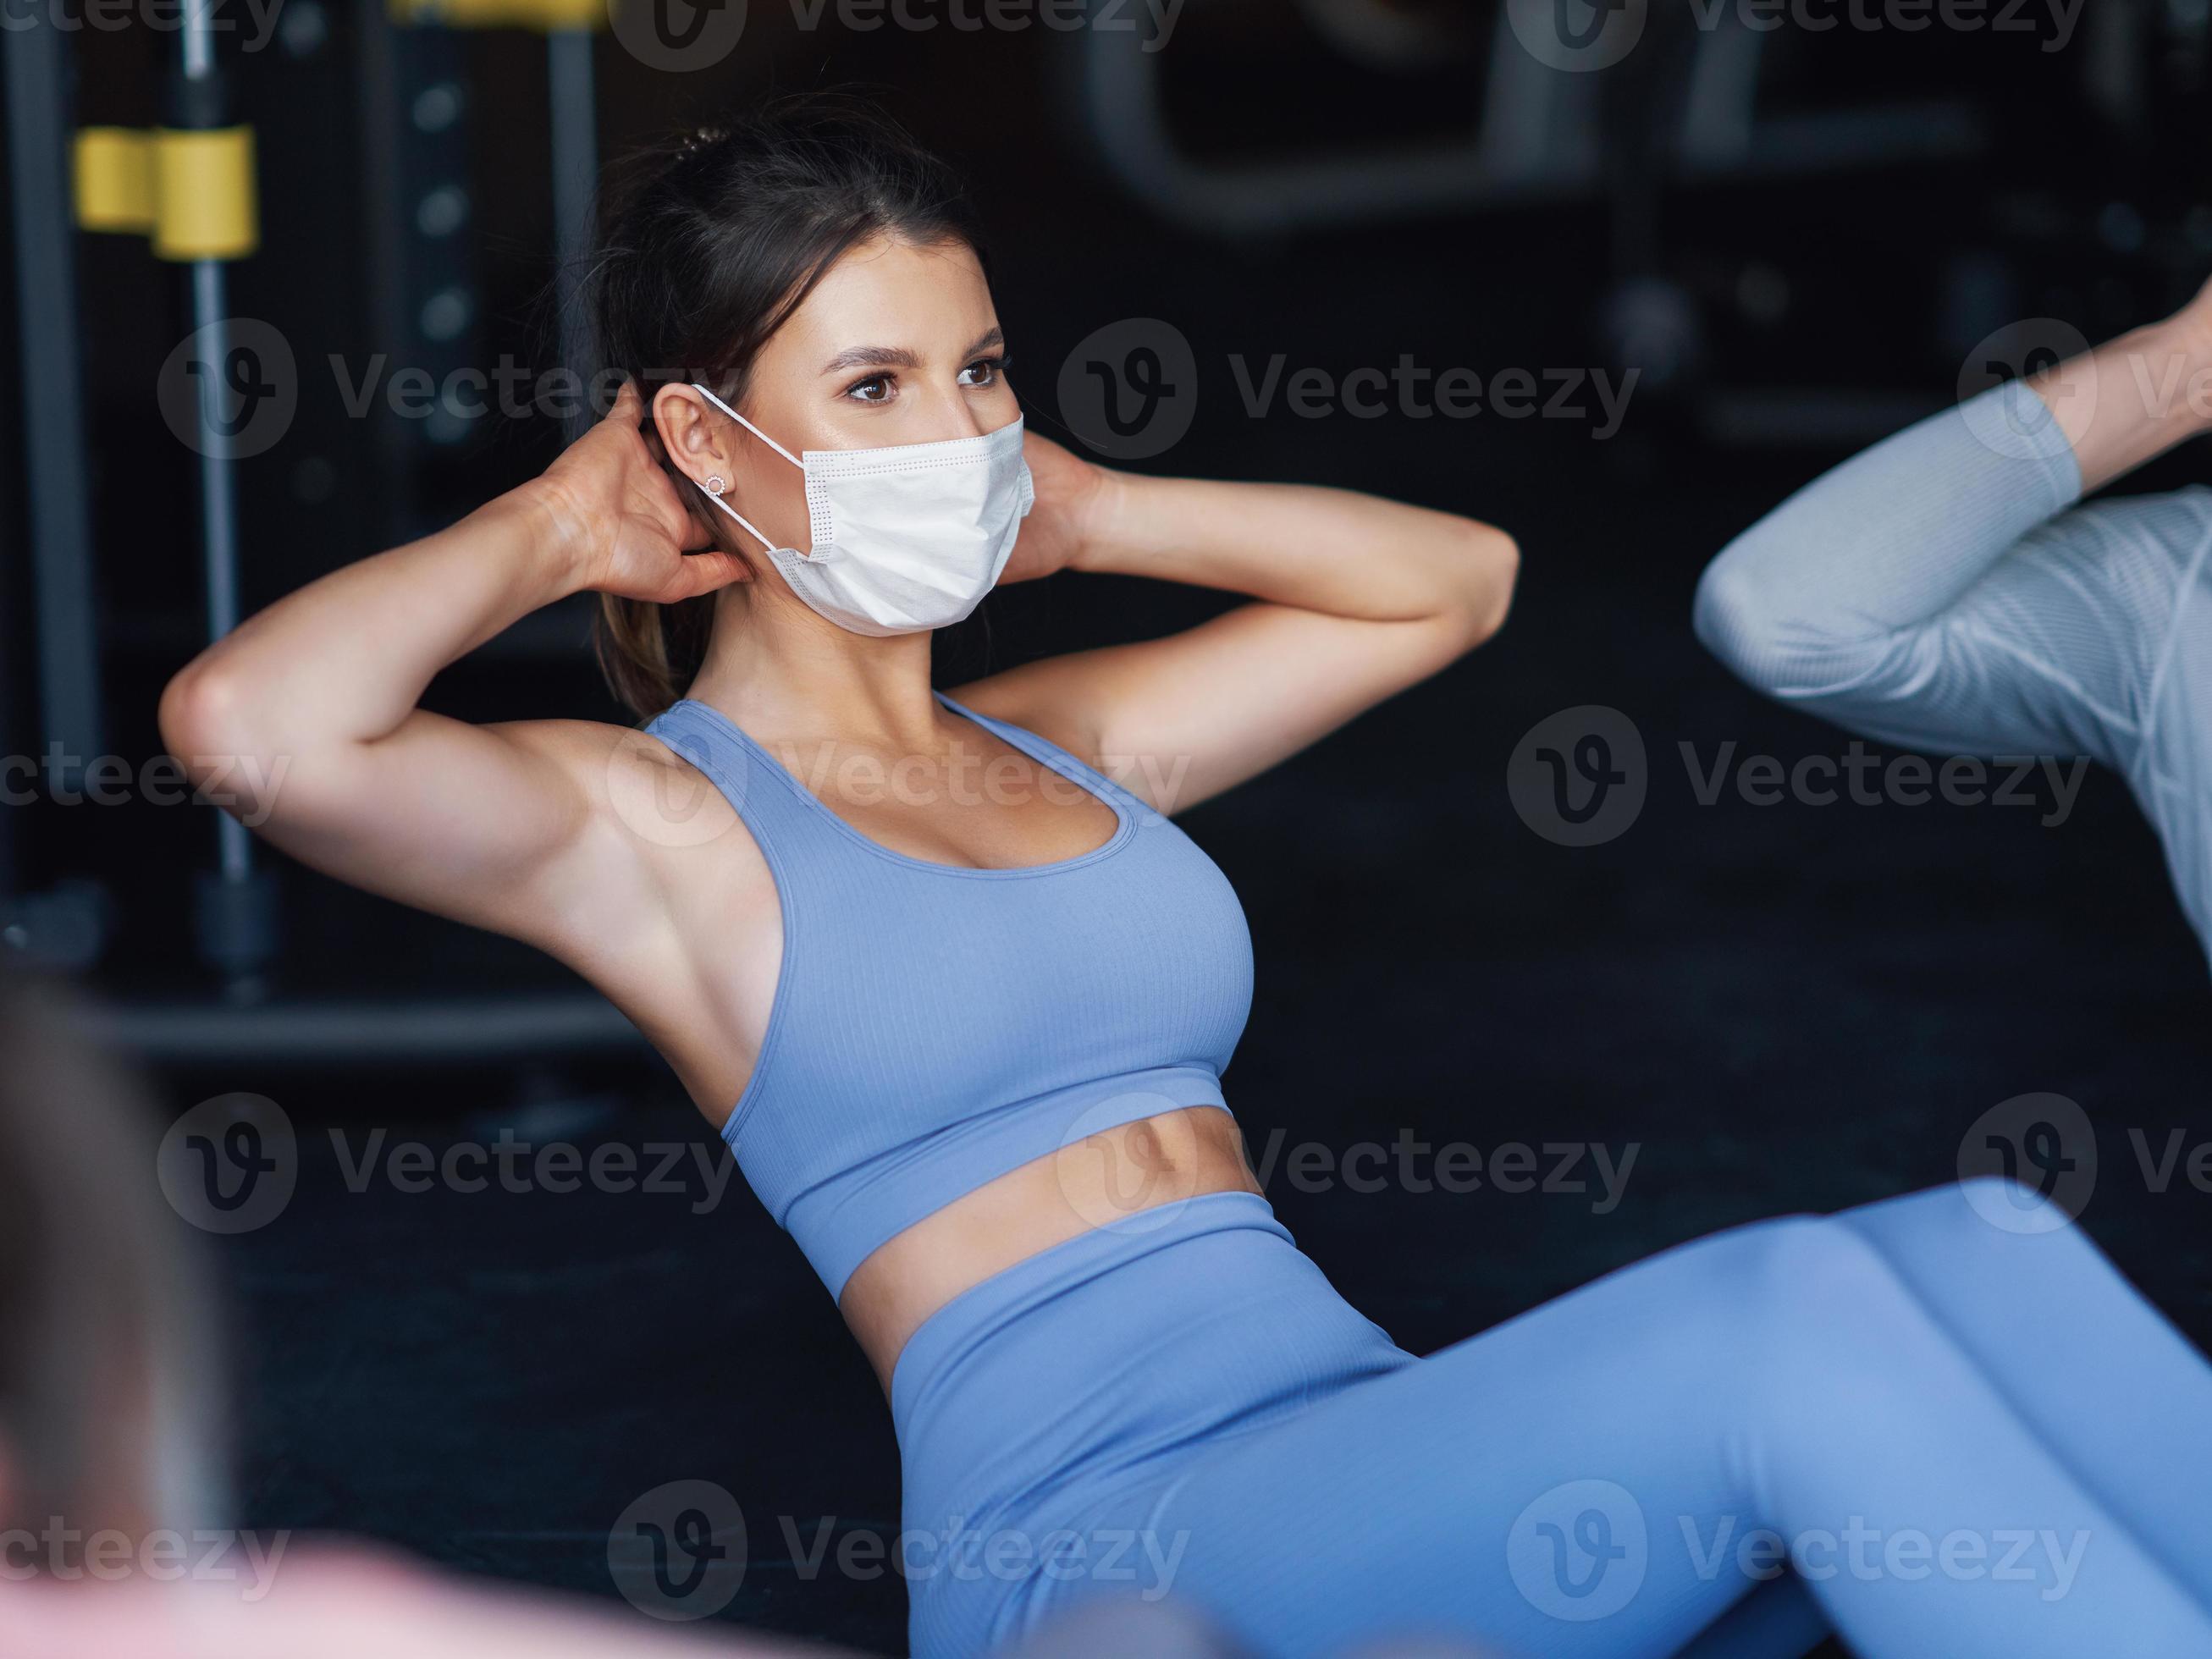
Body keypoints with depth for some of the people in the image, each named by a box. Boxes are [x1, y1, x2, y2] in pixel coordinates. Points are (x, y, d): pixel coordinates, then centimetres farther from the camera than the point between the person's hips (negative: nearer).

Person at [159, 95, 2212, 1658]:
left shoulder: (1063, 737, 24)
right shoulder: (653, 818, 4)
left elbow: (1454, 576, 36)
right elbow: (251, 720, -17)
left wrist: (1086, 512, 26)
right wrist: (549, 533, 2)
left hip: (1381, 1474, 7)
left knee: (1976, 1250, -21)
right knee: (1796, 1315, -31)